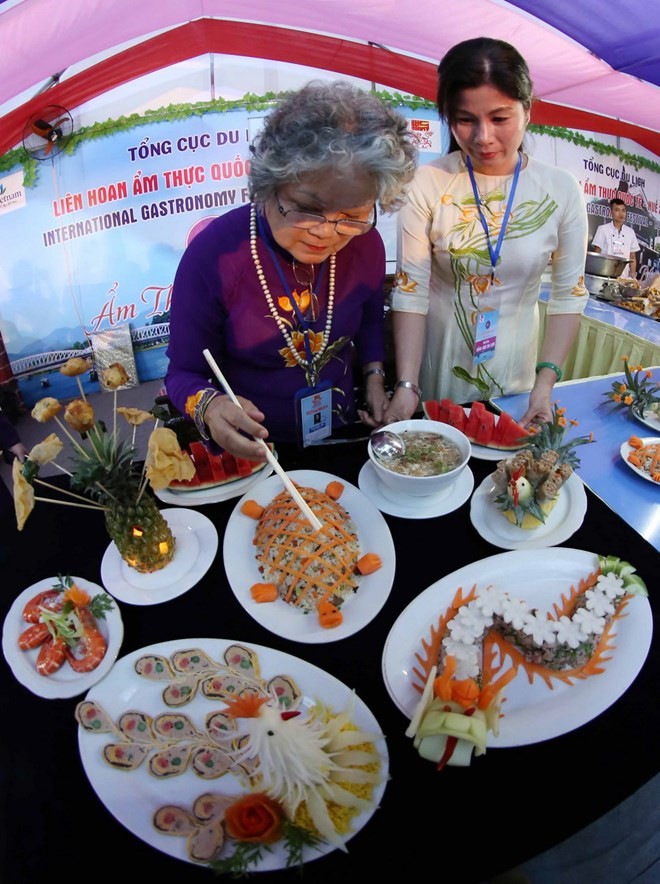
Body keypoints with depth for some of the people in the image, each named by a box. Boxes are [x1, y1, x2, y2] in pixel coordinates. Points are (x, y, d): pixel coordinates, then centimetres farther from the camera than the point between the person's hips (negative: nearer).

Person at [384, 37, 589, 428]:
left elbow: (570, 293, -3)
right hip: (437, 366, -1)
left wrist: (546, 382, -13)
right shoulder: (428, 184, -12)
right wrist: (406, 385, -21)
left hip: (514, 367, 2)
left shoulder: (562, 189, -6)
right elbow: (410, 290, -14)